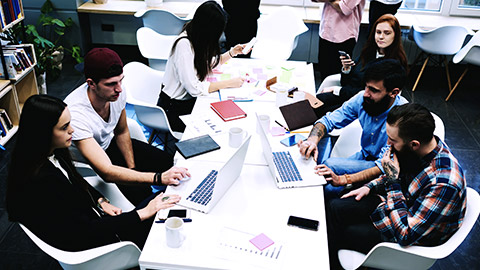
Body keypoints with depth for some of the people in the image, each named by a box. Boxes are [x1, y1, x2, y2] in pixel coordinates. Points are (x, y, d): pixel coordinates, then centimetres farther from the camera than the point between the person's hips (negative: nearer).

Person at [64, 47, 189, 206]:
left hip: (110, 143, 6)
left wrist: (132, 169, -4)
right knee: (140, 193, -23)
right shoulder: (75, 114, -40)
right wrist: (159, 178, -52)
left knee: (168, 163, -3)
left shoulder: (117, 93, -21)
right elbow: (106, 172, -43)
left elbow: (121, 132, 1)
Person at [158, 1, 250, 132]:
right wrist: (230, 83, -21)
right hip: (174, 108, -8)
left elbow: (209, 62, 17)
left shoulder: (197, 36, -2)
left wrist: (232, 52, 3)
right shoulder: (184, 44, -27)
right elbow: (194, 89, -27)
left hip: (190, 99, 8)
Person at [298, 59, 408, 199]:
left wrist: (343, 179, -41)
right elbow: (328, 120, -4)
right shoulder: (363, 98, -13)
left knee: (331, 164, -24)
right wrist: (313, 139, -28)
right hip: (364, 156, 5)